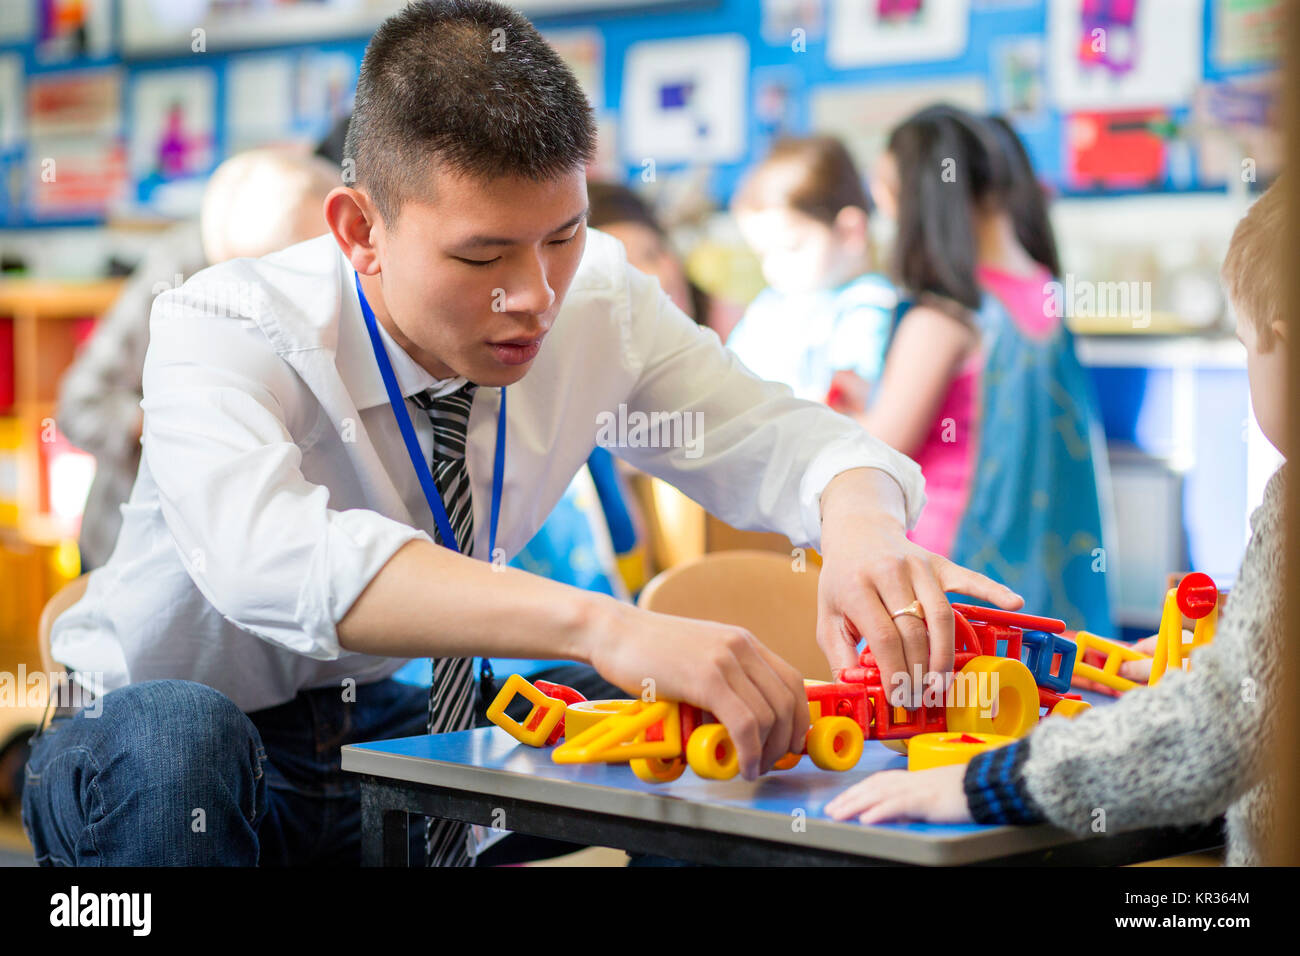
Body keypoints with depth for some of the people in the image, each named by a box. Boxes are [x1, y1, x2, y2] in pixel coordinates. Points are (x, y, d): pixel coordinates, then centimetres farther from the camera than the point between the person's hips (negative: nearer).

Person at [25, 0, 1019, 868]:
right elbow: (270, 555, -47)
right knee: (177, 741, -39)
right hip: (158, 749, -4)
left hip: (406, 725, 4)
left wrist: (859, 522, -35)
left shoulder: (596, 298, -12)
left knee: (711, 741, -16)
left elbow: (771, 435, -8)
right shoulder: (219, 331, -28)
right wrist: (600, 624, -61)